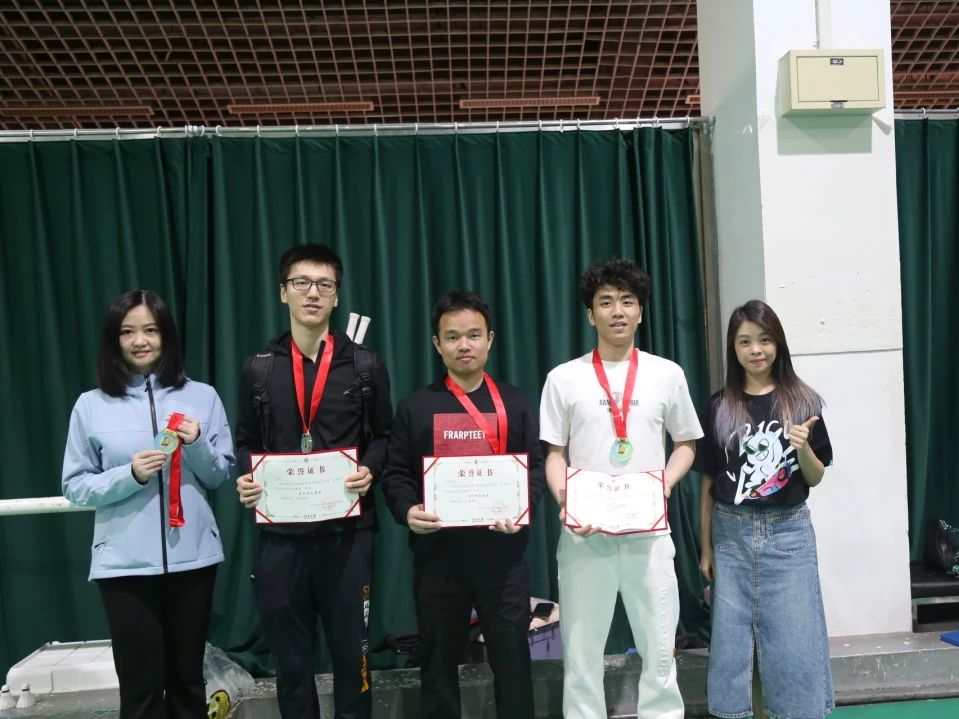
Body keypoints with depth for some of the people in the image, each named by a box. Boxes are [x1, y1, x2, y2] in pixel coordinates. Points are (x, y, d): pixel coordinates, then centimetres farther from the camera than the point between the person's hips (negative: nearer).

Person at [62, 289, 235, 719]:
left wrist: (197, 445, -14)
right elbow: (75, 487, 0)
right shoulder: (92, 405, -1)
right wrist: (130, 475, -16)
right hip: (125, 564, -1)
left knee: (187, 677, 16)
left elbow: (221, 476, 5)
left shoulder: (202, 396, 1)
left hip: (192, 556, 1)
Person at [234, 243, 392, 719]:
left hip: (346, 531, -1)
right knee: (289, 654, 12)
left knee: (350, 649, 9)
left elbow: (385, 437, 7)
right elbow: (246, 443, 10)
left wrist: (369, 471, -12)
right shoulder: (259, 369, 6)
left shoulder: (364, 366, 4)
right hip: (279, 532, 1)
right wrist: (245, 479, -9)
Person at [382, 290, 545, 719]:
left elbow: (535, 467, 6)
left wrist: (523, 508, -13)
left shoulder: (515, 403, 10)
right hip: (437, 554, 0)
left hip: (502, 552, 0)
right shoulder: (414, 408, 8)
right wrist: (408, 511, -16)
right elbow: (396, 475, 4)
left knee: (511, 658, 8)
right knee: (439, 661, 10)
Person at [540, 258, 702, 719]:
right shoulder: (564, 378, 3)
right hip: (585, 534, 0)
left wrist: (666, 483, -6)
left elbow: (685, 444, 13)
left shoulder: (667, 374, 6)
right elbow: (554, 454, 5)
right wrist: (566, 503, -12)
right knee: (581, 649, 7)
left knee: (659, 647, 8)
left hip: (649, 531, 1)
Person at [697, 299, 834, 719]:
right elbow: (709, 483, 6)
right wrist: (706, 547, 7)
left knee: (795, 641, 3)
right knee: (730, 642, 8)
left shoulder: (802, 401, 0)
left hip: (788, 534, -1)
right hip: (732, 535, 1)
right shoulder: (720, 407, 1)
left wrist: (803, 448, -17)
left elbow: (815, 478, 4)